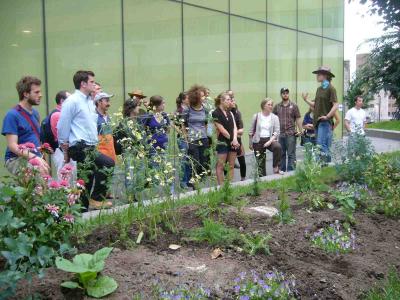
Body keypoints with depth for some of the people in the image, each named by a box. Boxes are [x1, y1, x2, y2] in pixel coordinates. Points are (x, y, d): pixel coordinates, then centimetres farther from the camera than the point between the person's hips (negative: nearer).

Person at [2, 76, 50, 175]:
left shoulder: (35, 113, 15)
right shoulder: (12, 115, -7)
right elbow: (12, 145, -15)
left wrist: (41, 159, 10)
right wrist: (35, 158, -25)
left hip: (36, 160, 7)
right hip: (17, 160, -7)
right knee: (39, 174, -32)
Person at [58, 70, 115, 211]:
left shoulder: (90, 101, 18)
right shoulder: (72, 101, -8)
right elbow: (63, 126, -8)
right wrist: (65, 149, -4)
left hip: (90, 147, 9)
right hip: (79, 147, -9)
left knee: (87, 182, 10)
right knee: (108, 163, -21)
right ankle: (96, 199, -11)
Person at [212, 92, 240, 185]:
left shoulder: (230, 113, 14)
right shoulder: (216, 113, -7)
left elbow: (234, 127, 5)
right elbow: (221, 129, -12)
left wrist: (235, 139, -10)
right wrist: (231, 139, -8)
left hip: (233, 143, 7)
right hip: (222, 142, -7)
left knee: (231, 166, 9)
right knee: (220, 166, -1)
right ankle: (221, 186, 3)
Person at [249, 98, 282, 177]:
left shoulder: (274, 117, 1)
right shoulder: (256, 116, 0)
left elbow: (277, 131, -4)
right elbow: (251, 131, 7)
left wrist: (270, 141, -18)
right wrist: (250, 143, 10)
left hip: (270, 139, 0)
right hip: (258, 141, 0)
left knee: (278, 147, -31)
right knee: (260, 161, 3)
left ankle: (276, 168, -17)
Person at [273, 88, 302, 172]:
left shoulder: (294, 106, 3)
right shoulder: (277, 106, 9)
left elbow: (298, 119, 1)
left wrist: (300, 130, -6)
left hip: (291, 134, -3)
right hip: (280, 134, 3)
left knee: (291, 154, -2)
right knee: (281, 154, 11)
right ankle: (281, 171, 21)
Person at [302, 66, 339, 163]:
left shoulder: (330, 88, -6)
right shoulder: (319, 89, 17)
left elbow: (335, 105, -13)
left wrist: (327, 116, -21)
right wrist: (306, 100, 7)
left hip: (325, 122, -8)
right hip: (317, 121, 8)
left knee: (322, 145, -15)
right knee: (319, 145, 10)